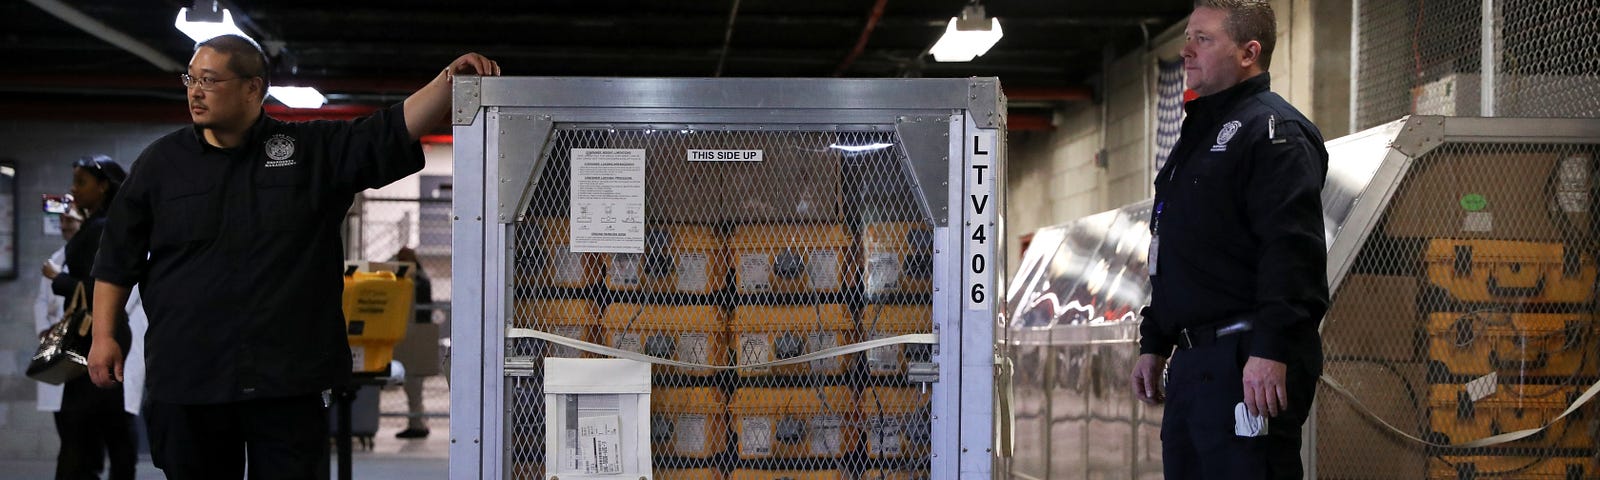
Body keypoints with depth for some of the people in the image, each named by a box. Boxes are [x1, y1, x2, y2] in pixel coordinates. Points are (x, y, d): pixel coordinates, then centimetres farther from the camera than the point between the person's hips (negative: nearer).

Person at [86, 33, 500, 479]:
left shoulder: (316, 151, 4)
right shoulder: (161, 161, 8)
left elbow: (397, 129, -6)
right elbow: (117, 258, 12)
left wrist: (450, 79, -21)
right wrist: (103, 335, 7)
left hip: (287, 380, -1)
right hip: (186, 383, 1)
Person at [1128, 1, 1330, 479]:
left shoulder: (1273, 129, -9)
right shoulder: (1198, 132, 23)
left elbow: (1292, 249, -20)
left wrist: (1271, 350, -27)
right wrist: (1154, 344, 23)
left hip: (1247, 366, -10)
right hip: (1192, 363, 10)